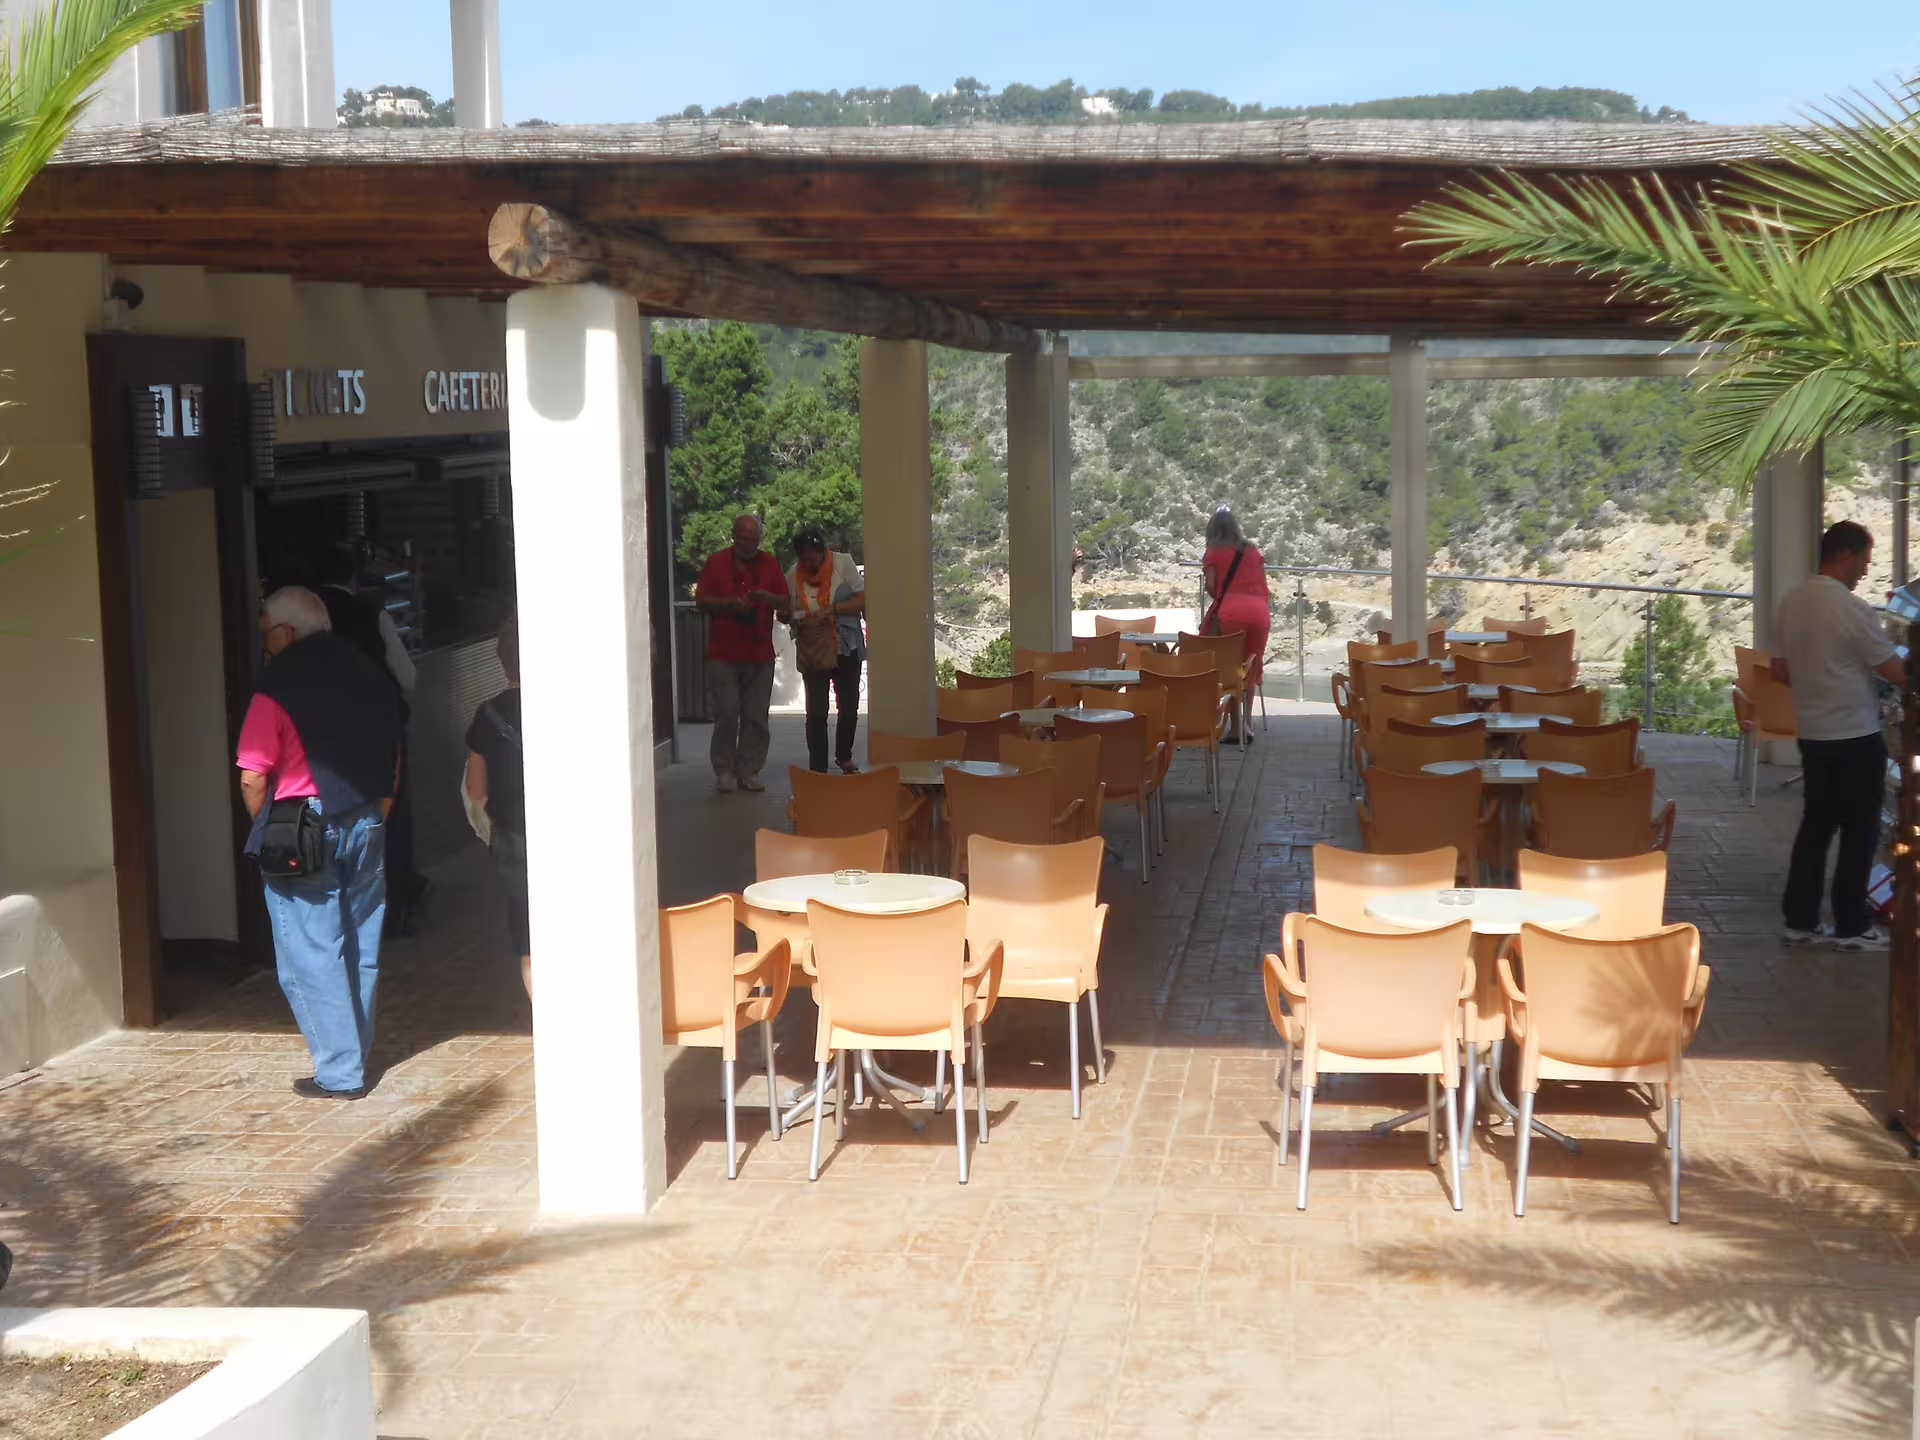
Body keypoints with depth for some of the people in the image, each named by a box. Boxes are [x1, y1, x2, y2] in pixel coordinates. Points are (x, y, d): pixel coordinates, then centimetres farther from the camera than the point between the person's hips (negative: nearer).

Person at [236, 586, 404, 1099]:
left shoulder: (278, 690, -10)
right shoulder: (370, 678, 8)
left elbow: (252, 777, -12)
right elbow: (393, 762, 13)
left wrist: (266, 828, 4)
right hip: (366, 827, 6)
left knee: (312, 958, 0)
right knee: (360, 953, 13)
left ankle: (340, 1073, 0)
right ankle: (354, 1060, 21)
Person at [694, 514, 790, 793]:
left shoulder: (769, 563, 10)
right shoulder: (716, 562, 4)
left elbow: (785, 601, 9)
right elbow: (701, 600, 1)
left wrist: (769, 598, -13)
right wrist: (729, 603, -15)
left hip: (760, 654, 2)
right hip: (723, 653, -2)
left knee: (756, 716, 2)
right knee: (727, 712, -6)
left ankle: (749, 771, 10)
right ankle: (724, 770, 4)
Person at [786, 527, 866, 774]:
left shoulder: (843, 563, -9)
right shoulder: (793, 575, -6)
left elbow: (863, 600, -11)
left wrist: (831, 609, -23)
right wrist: (802, 623, -19)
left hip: (846, 649, 1)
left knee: (849, 708, 11)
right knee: (816, 712, -5)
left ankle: (844, 757, 34)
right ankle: (818, 769, 0)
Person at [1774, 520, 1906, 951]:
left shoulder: (1790, 602, 4)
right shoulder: (1853, 610, -19)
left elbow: (1780, 672, 11)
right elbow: (1896, 672, -14)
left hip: (1811, 733, 7)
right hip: (1855, 736, -7)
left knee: (1815, 825, 14)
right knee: (1860, 831, 4)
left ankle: (1800, 920, 15)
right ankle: (1851, 926, 10)